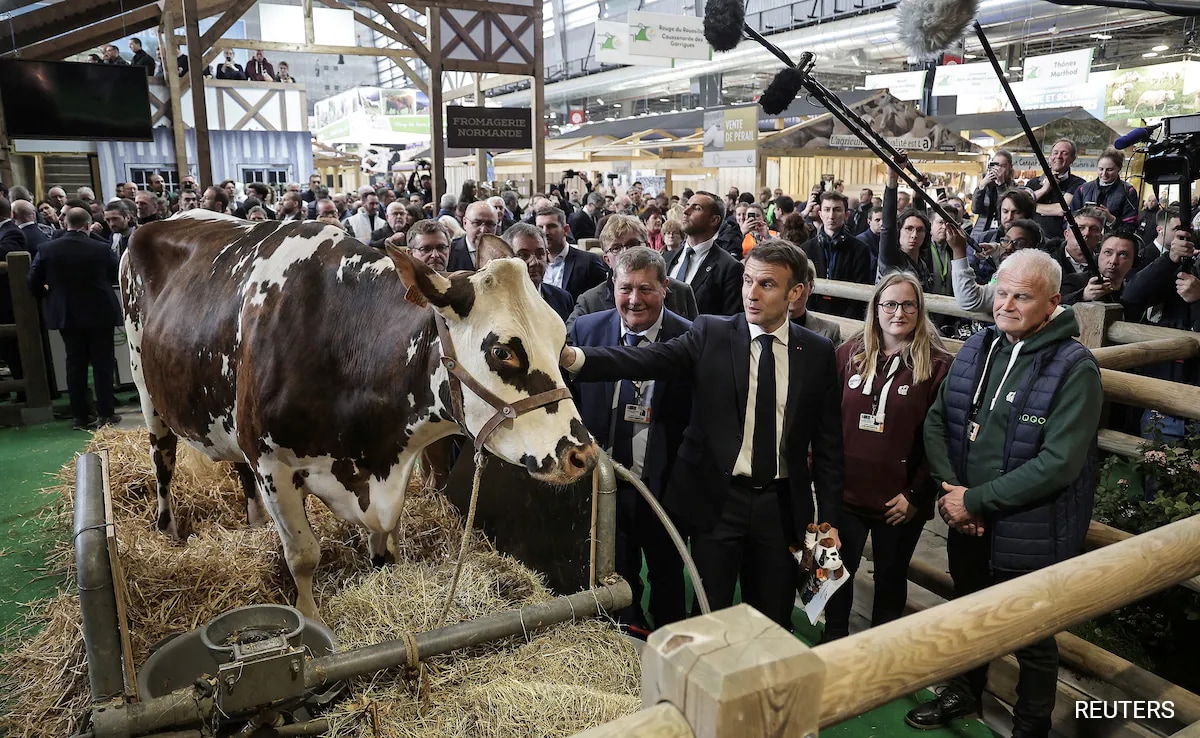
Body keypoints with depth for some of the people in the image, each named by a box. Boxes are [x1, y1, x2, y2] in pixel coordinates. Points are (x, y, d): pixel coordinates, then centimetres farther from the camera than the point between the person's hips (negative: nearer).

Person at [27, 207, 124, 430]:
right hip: (100, 313, -2)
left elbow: (34, 283, -1)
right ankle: (106, 414, 6)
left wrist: (47, 294, 20)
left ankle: (80, 416, 12)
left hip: (66, 315, 2)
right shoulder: (101, 249, -12)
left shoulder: (47, 249, -6)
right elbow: (114, 277, 1)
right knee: (102, 363, 5)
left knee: (75, 363, 10)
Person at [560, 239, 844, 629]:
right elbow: (648, 359, -20)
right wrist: (573, 356, -37)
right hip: (718, 500, -1)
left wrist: (829, 520, 3)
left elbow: (828, 442, 5)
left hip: (782, 506, 2)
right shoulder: (710, 334, -4)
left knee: (774, 623, 15)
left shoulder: (819, 352, 2)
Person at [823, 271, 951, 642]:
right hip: (844, 492, 2)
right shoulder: (848, 354, 1)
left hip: (899, 501, -2)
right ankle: (833, 642, 34)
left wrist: (916, 494, -10)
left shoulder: (937, 365, -7)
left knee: (891, 579, 16)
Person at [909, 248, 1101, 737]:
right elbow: (936, 421, 2)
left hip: (1030, 539, -5)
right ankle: (964, 693, 52)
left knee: (1033, 643, 16)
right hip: (968, 529, 5)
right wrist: (950, 489, -13)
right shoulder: (976, 349, 0)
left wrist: (975, 500, -21)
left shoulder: (1074, 369, -18)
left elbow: (1057, 463, -24)